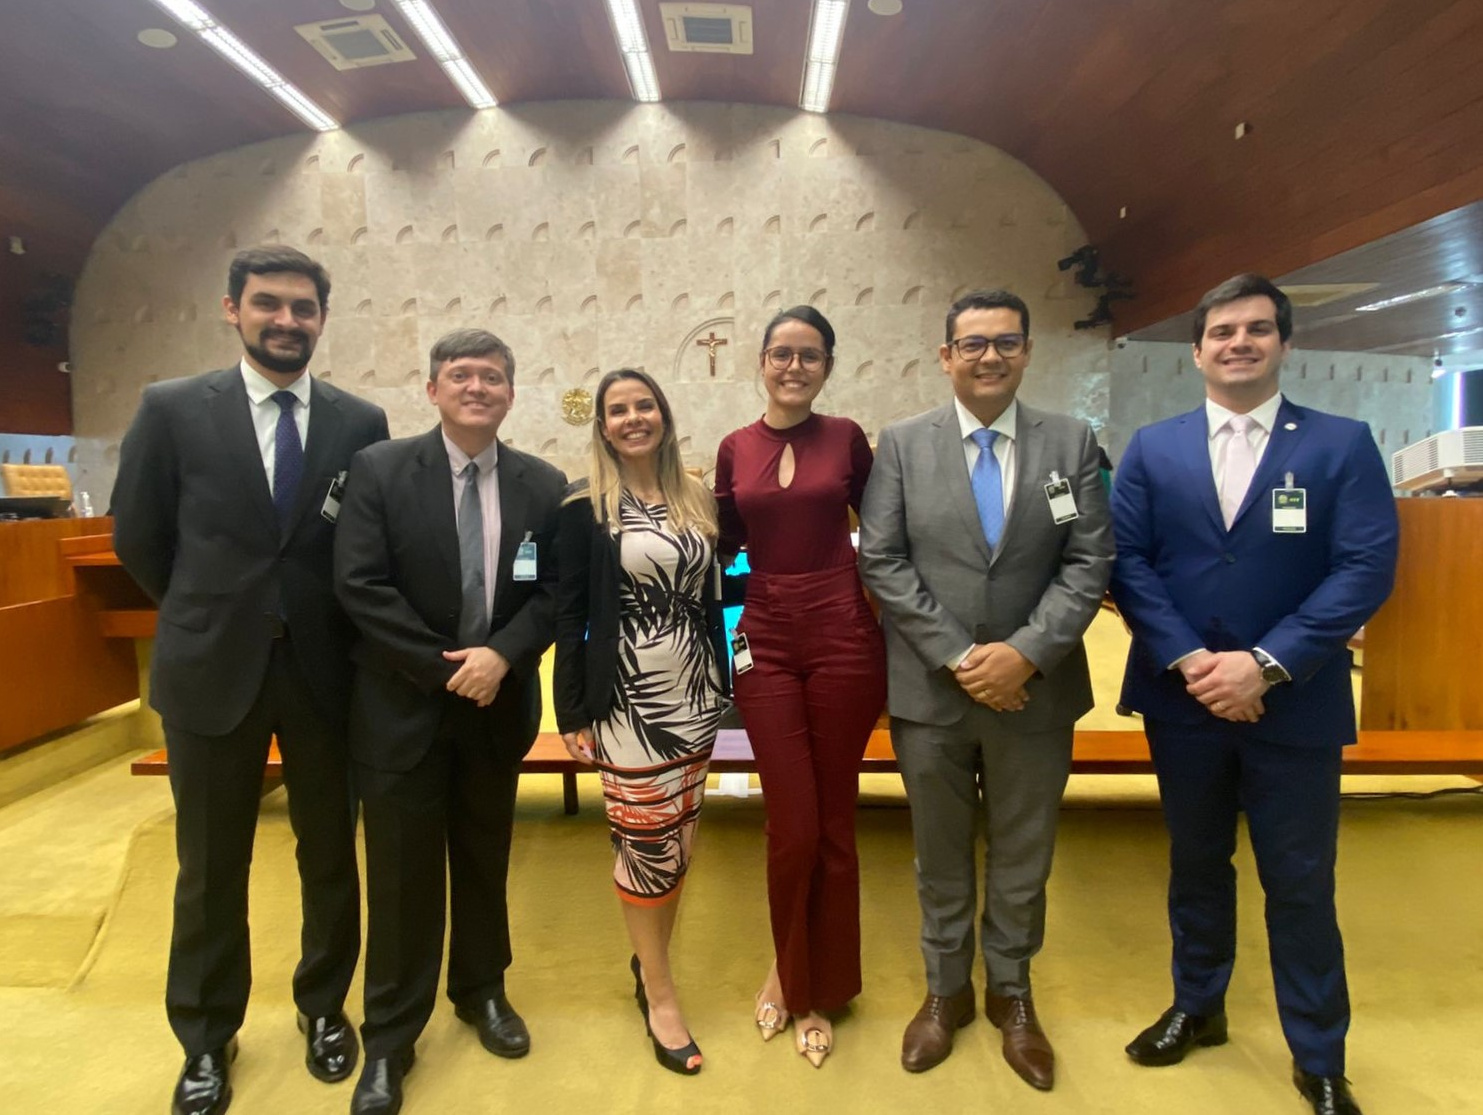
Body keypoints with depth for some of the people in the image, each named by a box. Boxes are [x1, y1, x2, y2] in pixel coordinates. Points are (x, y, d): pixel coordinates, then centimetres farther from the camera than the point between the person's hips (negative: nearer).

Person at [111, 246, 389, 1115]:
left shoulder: (362, 423, -1)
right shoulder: (172, 409, -3)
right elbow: (139, 538, 4)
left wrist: (325, 623, 3)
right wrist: (207, 616, 9)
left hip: (324, 669, 1)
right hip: (212, 670, 0)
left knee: (331, 855, 14)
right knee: (211, 869, 13)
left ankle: (324, 1007, 37)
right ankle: (208, 1039, 35)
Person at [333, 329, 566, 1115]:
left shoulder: (544, 485, 1)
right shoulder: (379, 469, -6)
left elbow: (556, 591, 0)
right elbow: (359, 585, -12)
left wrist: (502, 655, -17)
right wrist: (445, 669, -16)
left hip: (499, 702, 3)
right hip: (402, 704, -2)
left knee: (485, 859, 18)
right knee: (402, 871, 7)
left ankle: (482, 990, 40)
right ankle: (390, 1035, 26)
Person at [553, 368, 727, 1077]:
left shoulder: (697, 501, 8)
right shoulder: (585, 507, -5)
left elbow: (709, 597, 12)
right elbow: (568, 614, -5)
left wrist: (719, 682, 10)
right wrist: (571, 712, -7)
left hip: (693, 693, 4)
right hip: (627, 697, -4)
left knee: (679, 842, 11)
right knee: (646, 842, 3)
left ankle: (648, 960, 35)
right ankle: (659, 991, 23)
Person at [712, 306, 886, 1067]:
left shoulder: (846, 438, 2)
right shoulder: (734, 448, 6)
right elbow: (722, 545, 12)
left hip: (844, 638, -1)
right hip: (768, 645, 1)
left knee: (834, 825, 10)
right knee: (791, 829, 3)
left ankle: (820, 990, 32)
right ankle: (790, 973, 33)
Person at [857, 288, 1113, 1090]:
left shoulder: (1072, 442, 1)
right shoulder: (901, 444, -1)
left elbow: (1090, 563, -3)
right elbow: (882, 563, -7)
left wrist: (1026, 653, -15)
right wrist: (957, 657, -13)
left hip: (1035, 690, 1)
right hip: (929, 690, 0)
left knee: (1023, 857, 16)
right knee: (940, 855, 16)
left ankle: (1011, 992, 38)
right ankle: (946, 989, 37)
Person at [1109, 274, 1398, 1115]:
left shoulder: (1344, 445, -2)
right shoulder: (1152, 449, 3)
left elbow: (1367, 568, -10)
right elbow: (1128, 562, -4)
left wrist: (1267, 665, -18)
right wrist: (1188, 659, -16)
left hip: (1296, 707, -2)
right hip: (1182, 700, 2)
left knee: (1301, 886, 10)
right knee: (1196, 865, 18)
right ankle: (1197, 1007, 40)